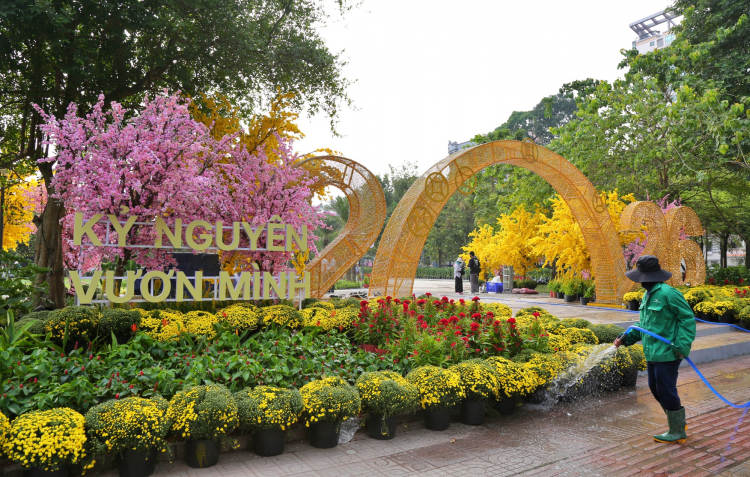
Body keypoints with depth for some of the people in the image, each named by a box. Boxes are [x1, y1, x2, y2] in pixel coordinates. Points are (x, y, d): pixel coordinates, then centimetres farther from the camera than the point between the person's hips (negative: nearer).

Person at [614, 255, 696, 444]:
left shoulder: (668, 293, -18)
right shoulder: (648, 295, 12)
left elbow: (687, 318, -16)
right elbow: (643, 324, 19)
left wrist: (682, 345, -22)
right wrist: (626, 337, 8)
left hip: (667, 354, -10)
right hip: (652, 353, 10)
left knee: (666, 390, 0)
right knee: (655, 388, 17)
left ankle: (677, 432, 16)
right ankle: (677, 421, 34)